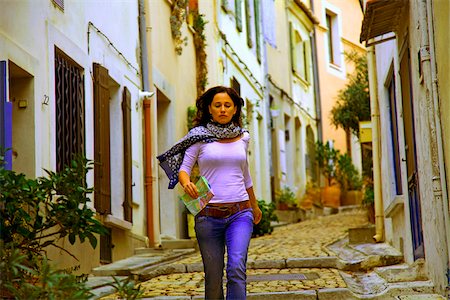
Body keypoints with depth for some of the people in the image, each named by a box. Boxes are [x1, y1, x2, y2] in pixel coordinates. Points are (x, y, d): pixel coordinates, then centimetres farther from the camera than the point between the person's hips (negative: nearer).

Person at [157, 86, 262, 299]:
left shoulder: (243, 137, 11)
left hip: (240, 212, 1)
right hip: (209, 215, -1)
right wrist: (186, 183, -26)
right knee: (213, 276, 2)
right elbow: (183, 168, -2)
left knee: (236, 267, -19)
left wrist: (254, 206, 36)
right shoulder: (200, 136, 2)